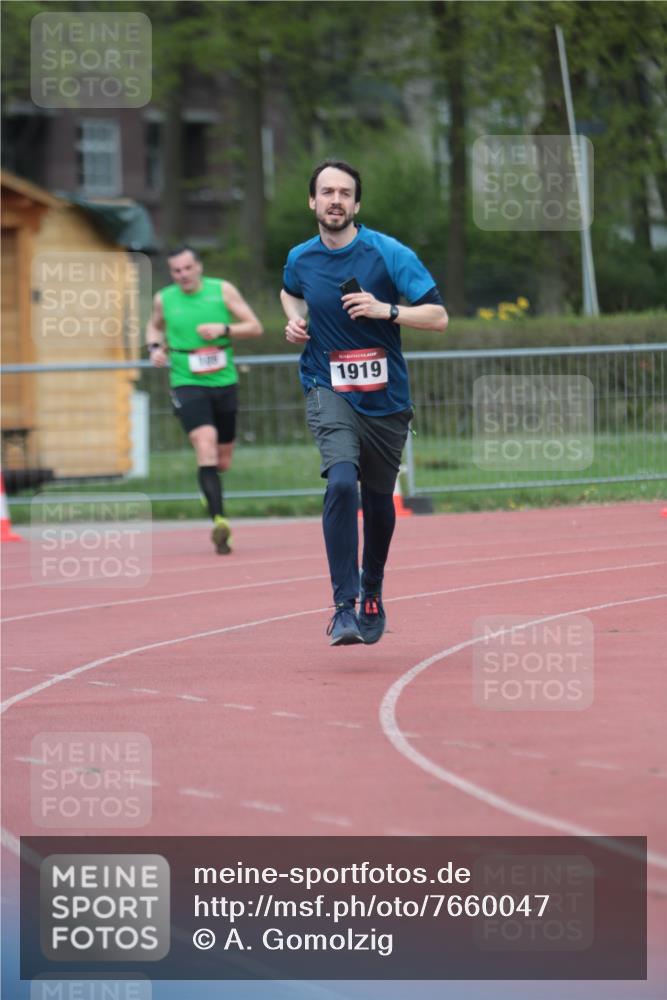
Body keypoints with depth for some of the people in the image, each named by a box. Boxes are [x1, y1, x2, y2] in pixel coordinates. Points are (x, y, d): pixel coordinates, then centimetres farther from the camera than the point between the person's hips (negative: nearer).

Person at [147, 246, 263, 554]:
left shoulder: (223, 290, 0)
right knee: (205, 445, -24)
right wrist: (154, 346, 2)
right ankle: (219, 520, -33)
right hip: (188, 385, -2)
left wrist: (224, 329, -17)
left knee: (223, 462, 10)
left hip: (224, 382, 2)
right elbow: (154, 326, 24)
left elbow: (255, 327, 0)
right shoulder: (164, 299, 2)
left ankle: (209, 488, 49)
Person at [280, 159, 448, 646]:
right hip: (329, 391, 0)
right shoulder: (301, 258, 1)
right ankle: (344, 606, -25)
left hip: (385, 397, 0)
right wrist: (295, 319, 5)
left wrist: (385, 310, -25)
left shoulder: (389, 254, -9)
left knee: (378, 501, 13)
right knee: (342, 481, -25)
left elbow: (438, 316, -12)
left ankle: (372, 594, 41)